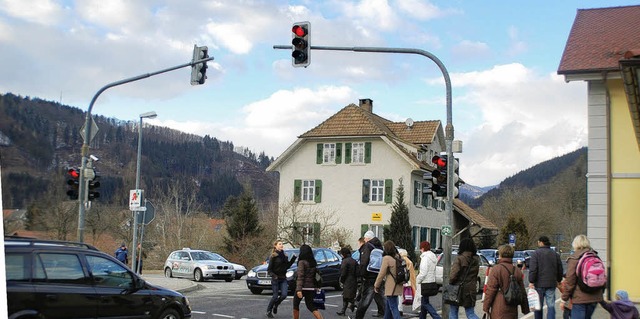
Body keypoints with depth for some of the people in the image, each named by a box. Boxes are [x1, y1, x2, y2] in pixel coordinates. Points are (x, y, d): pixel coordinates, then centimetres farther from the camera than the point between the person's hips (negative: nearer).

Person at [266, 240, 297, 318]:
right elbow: (269, 269, -10)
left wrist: (293, 259, 9)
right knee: (275, 296, -2)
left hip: (283, 279, 5)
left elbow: (287, 266, 18)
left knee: (284, 295, -7)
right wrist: (273, 275, -28)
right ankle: (269, 311, 19)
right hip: (275, 279, -5)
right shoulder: (273, 257, -9)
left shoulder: (284, 256, 9)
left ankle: (275, 306, 22)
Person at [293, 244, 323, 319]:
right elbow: (315, 275, 11)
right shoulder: (313, 262, 7)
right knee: (311, 306, 7)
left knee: (296, 305, 14)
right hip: (311, 288, 6)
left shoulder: (302, 262, -12)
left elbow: (300, 276, -18)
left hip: (303, 287, -6)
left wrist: (298, 289, -22)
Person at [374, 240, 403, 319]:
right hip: (398, 286, 8)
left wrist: (376, 286, 1)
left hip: (391, 287, -8)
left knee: (393, 308, -6)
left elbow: (381, 274, -10)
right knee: (388, 306, 21)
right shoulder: (398, 257, 9)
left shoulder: (387, 258, -12)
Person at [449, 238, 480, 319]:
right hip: (471, 290, 5)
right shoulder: (476, 260, 5)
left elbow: (453, 276, -19)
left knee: (453, 312, 10)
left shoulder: (459, 259, -15)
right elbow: (475, 275, 11)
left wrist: (450, 282, -2)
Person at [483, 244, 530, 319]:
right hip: (512, 310, 6)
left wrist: (486, 307, -4)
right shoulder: (517, 271, 8)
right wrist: (525, 310, 21)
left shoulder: (496, 269, -9)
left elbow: (490, 290, -10)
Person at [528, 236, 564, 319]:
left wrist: (531, 281, -11)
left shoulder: (536, 253, -6)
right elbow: (560, 269, 16)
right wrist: (558, 280, 27)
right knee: (551, 305, 5)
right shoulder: (555, 254, 10)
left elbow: (532, 269, -14)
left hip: (539, 284, -3)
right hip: (551, 284, 4)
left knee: (538, 306, 7)